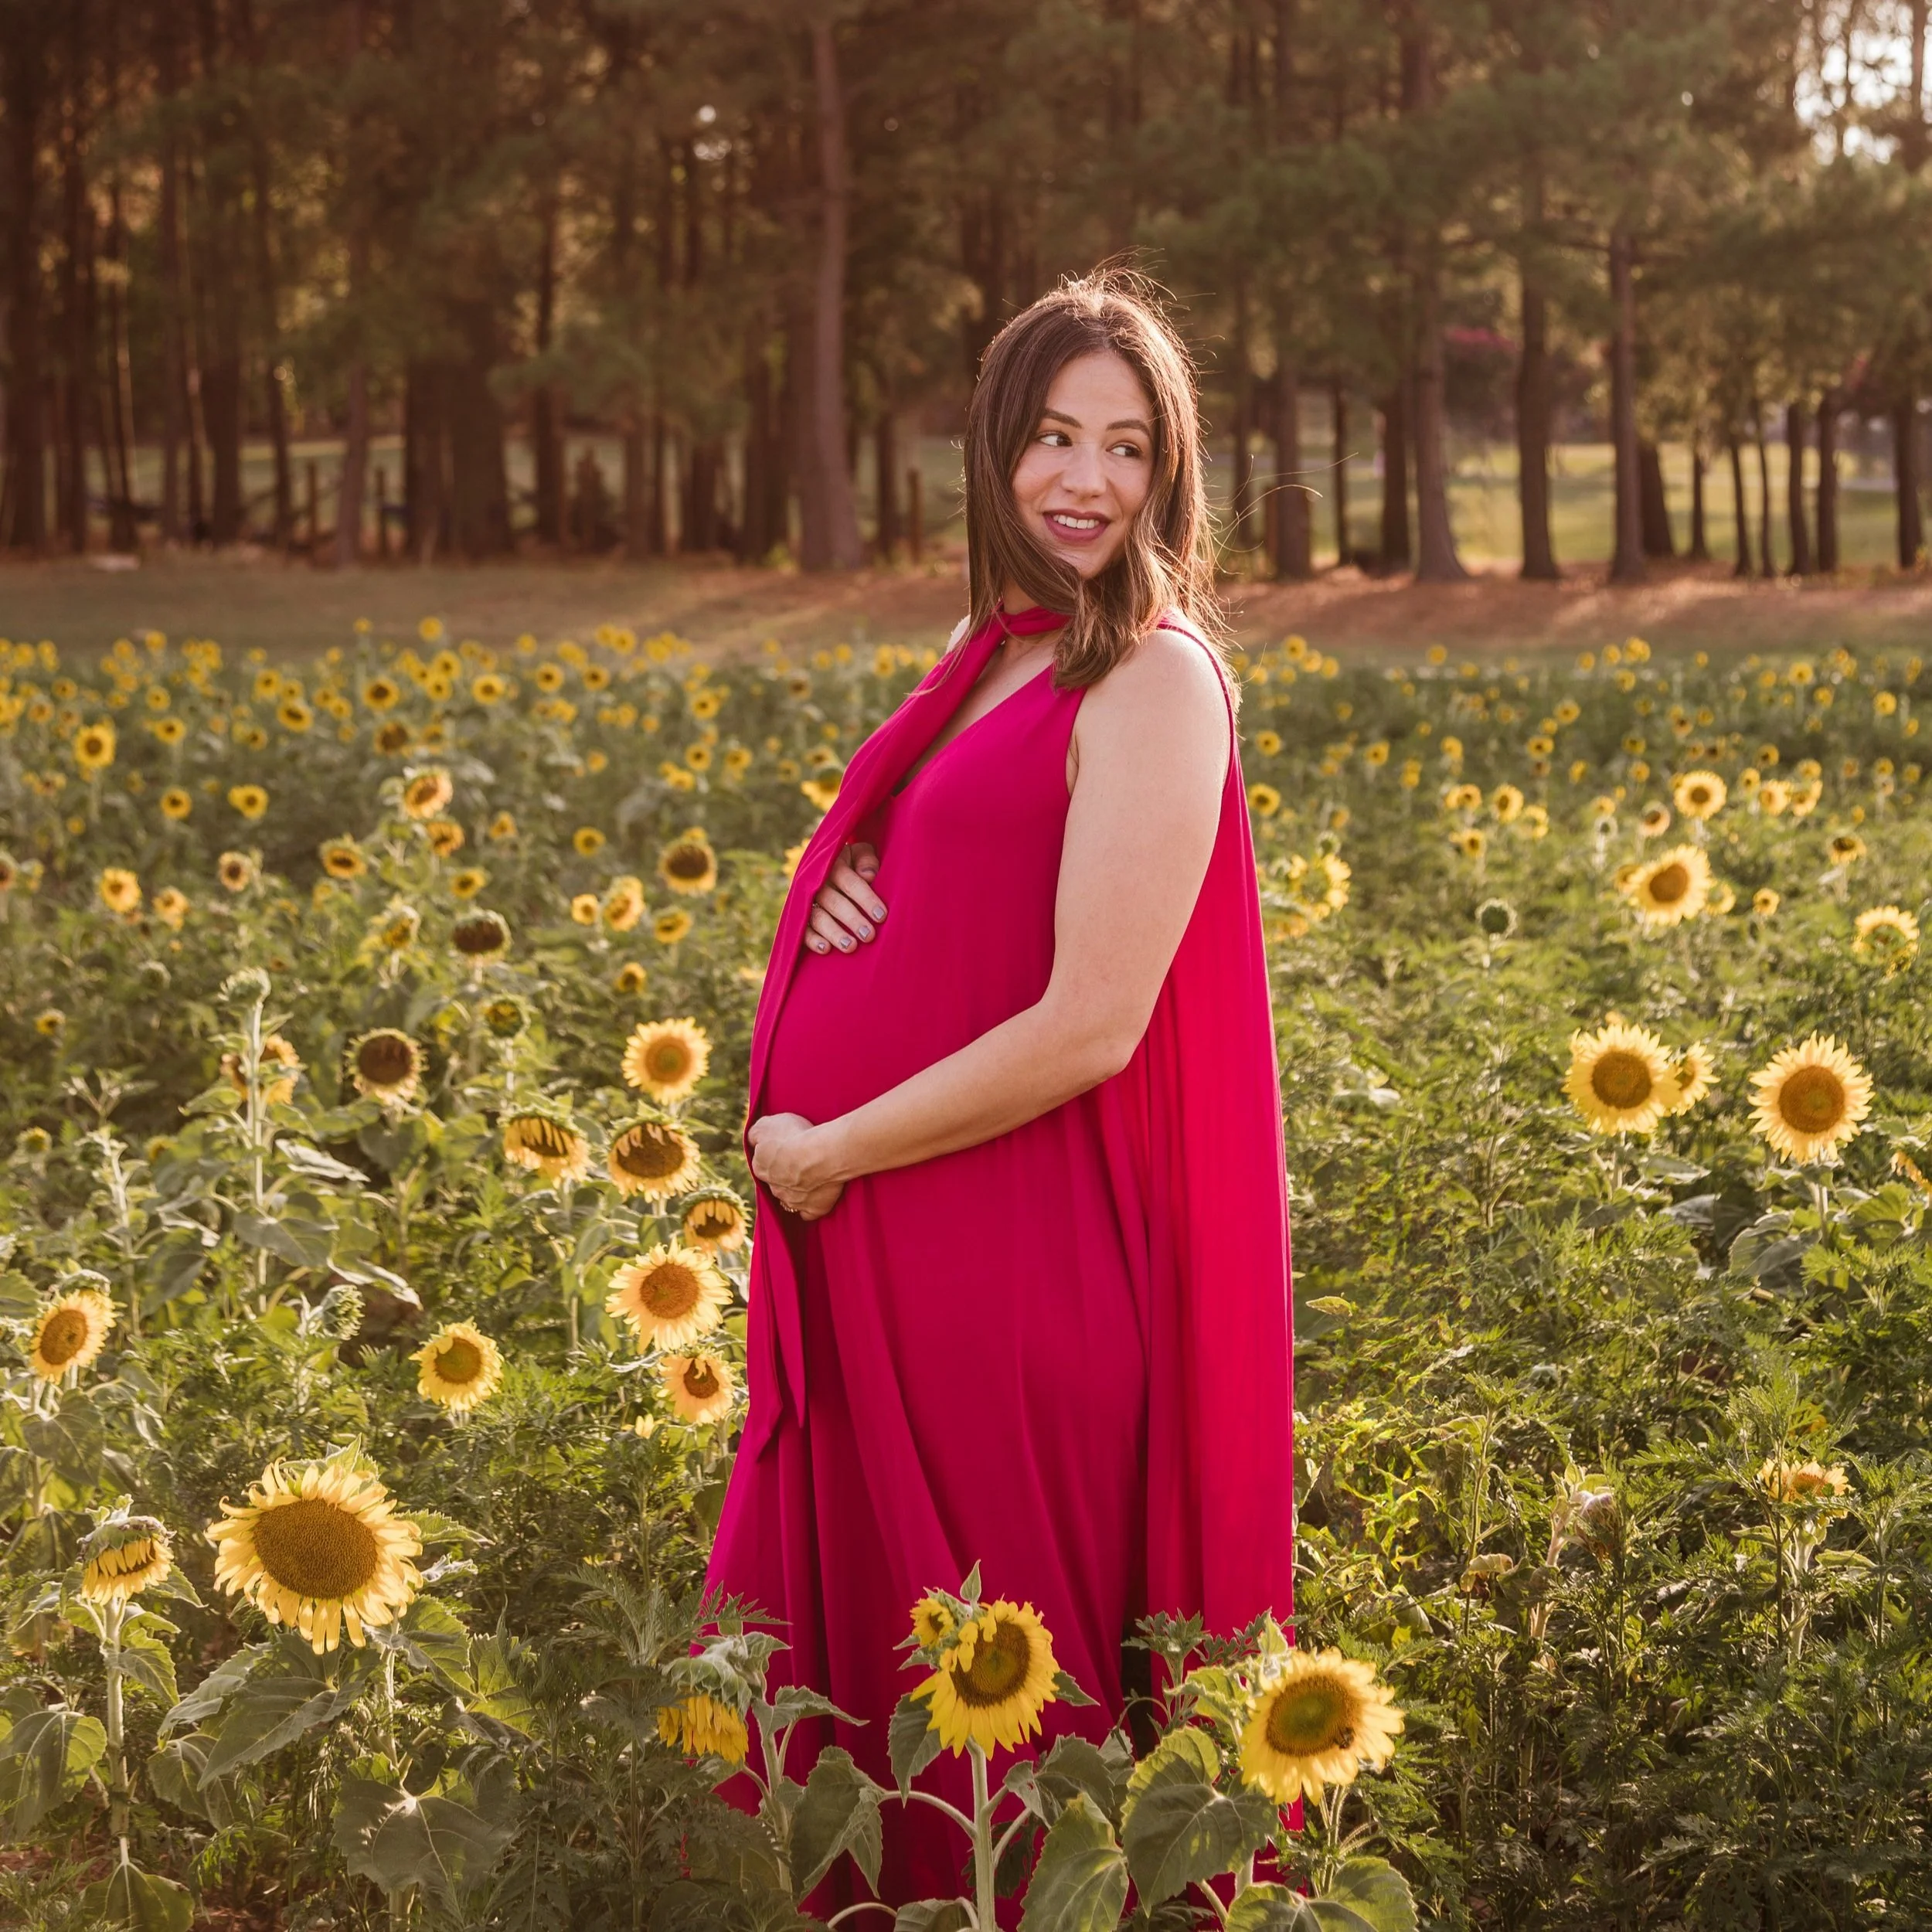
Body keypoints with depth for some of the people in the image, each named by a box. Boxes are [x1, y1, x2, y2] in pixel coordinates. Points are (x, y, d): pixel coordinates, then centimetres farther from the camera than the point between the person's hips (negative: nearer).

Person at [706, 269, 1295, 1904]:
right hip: (868, 1251, 8)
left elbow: (1089, 1027, -21)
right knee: (833, 1646, 15)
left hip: (1020, 1266, -8)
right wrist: (838, 899, -1)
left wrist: (826, 1152, -13)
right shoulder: (993, 653, 11)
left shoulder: (1155, 681, -13)